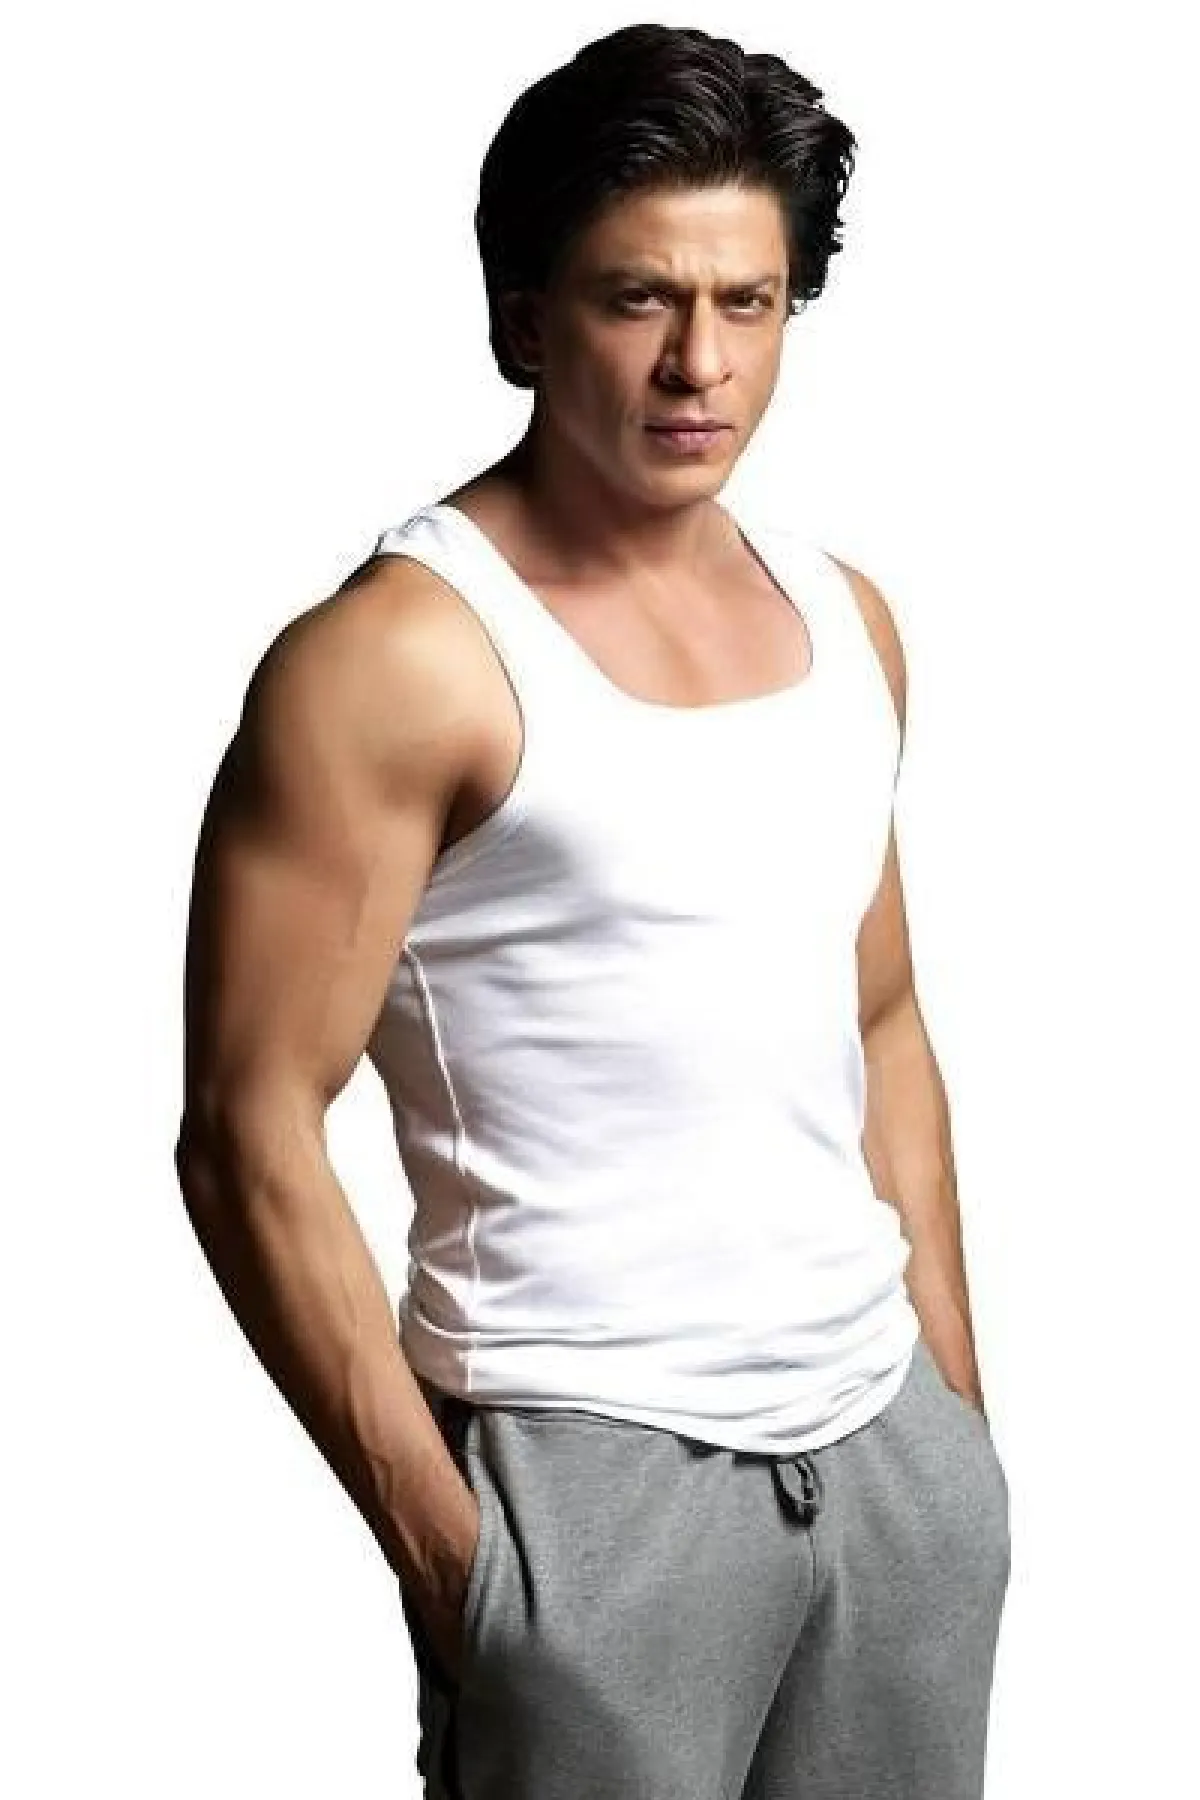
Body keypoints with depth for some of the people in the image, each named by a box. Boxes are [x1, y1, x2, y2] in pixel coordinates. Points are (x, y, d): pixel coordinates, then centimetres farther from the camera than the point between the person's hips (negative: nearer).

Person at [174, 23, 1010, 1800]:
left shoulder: (846, 618, 8)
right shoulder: (398, 657, -13)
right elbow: (250, 1137, -13)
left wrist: (958, 1406, 14)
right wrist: (438, 1535, -13)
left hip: (888, 1437, 6)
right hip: (594, 1463, -6)